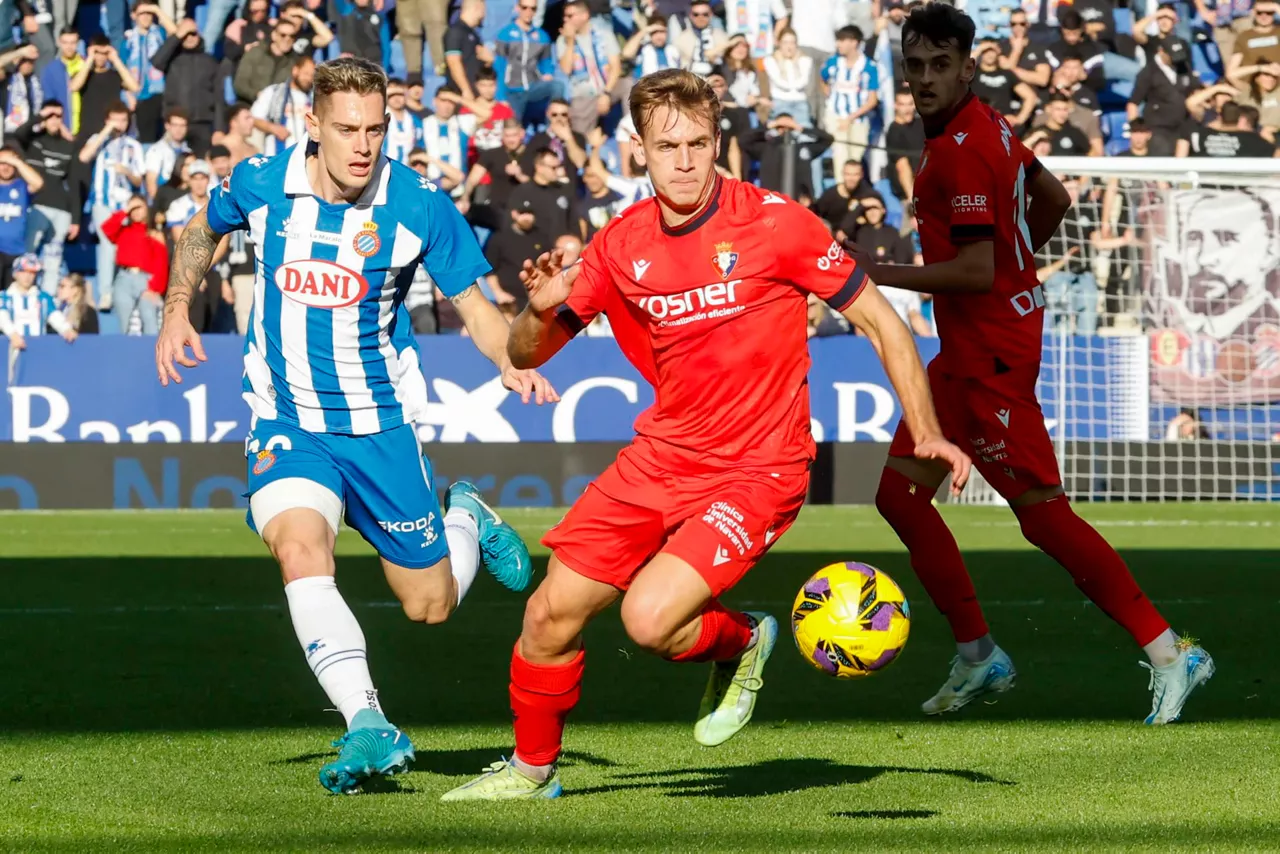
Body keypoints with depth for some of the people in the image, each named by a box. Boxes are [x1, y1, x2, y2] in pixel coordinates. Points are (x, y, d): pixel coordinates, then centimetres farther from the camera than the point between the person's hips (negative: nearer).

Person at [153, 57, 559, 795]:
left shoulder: (419, 206, -13)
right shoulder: (261, 184, -8)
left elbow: (473, 302, -3)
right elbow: (204, 228, 16)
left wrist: (512, 363, -21)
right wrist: (178, 306, 7)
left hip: (380, 423, 0)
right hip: (287, 422, 0)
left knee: (432, 605, 8)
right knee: (298, 546, -29)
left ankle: (466, 519, 43)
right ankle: (369, 728, -34)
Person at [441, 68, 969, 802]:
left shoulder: (775, 223, -12)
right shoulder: (622, 246, 1)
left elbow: (880, 322, -5)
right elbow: (527, 355, 7)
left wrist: (927, 435, -12)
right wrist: (541, 309, -17)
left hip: (756, 472, -5)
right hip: (661, 458, 5)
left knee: (649, 617, -23)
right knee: (551, 614, 3)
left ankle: (740, 640, 11)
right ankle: (533, 769, 28)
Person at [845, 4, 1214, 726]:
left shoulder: (962, 150, -20)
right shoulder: (987, 127, 10)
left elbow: (976, 272, -24)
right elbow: (1054, 201, 22)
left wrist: (881, 276, -18)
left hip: (991, 354, -10)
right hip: (967, 352, 10)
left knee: (1045, 515, -8)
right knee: (901, 491, 11)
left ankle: (1169, 653, -5)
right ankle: (979, 658, 18)